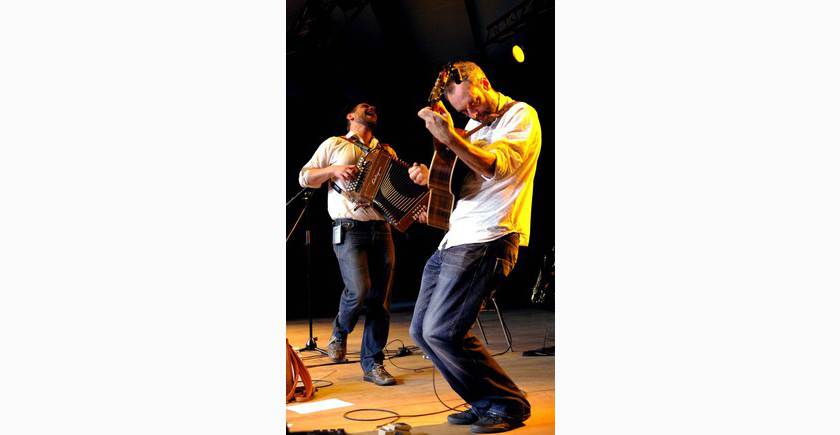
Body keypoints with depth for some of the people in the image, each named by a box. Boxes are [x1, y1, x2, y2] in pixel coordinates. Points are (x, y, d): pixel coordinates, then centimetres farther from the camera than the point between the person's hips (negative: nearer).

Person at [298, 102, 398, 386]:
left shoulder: (386, 152, 21)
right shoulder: (334, 145, 11)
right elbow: (304, 177, 8)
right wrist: (333, 170, -10)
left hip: (382, 230, 4)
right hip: (349, 230, -4)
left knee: (379, 299, 0)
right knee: (359, 290, -19)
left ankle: (373, 364, 10)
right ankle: (340, 333, 12)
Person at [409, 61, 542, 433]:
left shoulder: (520, 115, -2)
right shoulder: (473, 127, 23)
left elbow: (498, 167, -19)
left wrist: (450, 137, -29)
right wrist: (430, 177, 5)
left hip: (487, 241, -9)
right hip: (453, 240, 9)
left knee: (442, 331, -17)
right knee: (421, 331, 7)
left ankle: (509, 405, 1)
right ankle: (484, 403, 17)